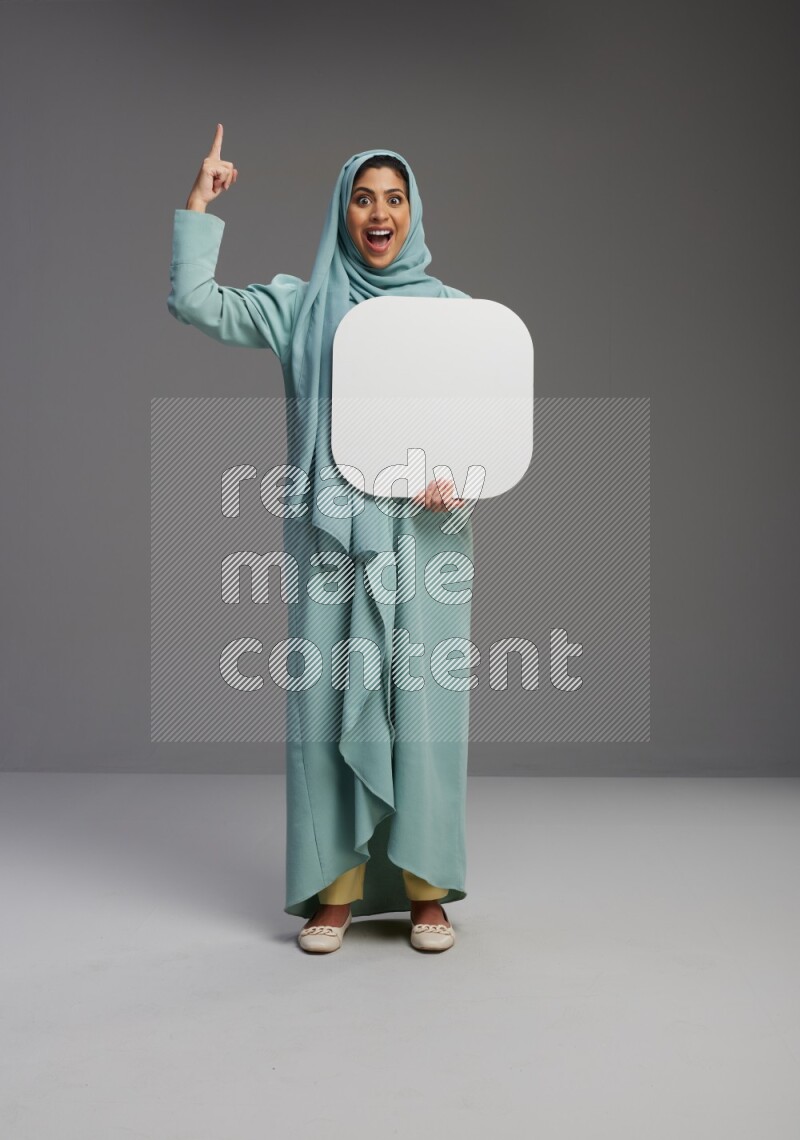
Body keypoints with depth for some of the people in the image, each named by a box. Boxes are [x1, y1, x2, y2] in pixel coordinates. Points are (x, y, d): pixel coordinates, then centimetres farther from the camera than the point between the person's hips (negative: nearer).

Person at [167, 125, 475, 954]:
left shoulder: (450, 309, 10)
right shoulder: (301, 306, 10)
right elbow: (193, 304, 3)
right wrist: (200, 203, 3)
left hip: (423, 533, 0)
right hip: (330, 532, 0)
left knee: (422, 700, -1)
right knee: (331, 699, 1)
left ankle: (426, 889, 10)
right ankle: (336, 888, 11)